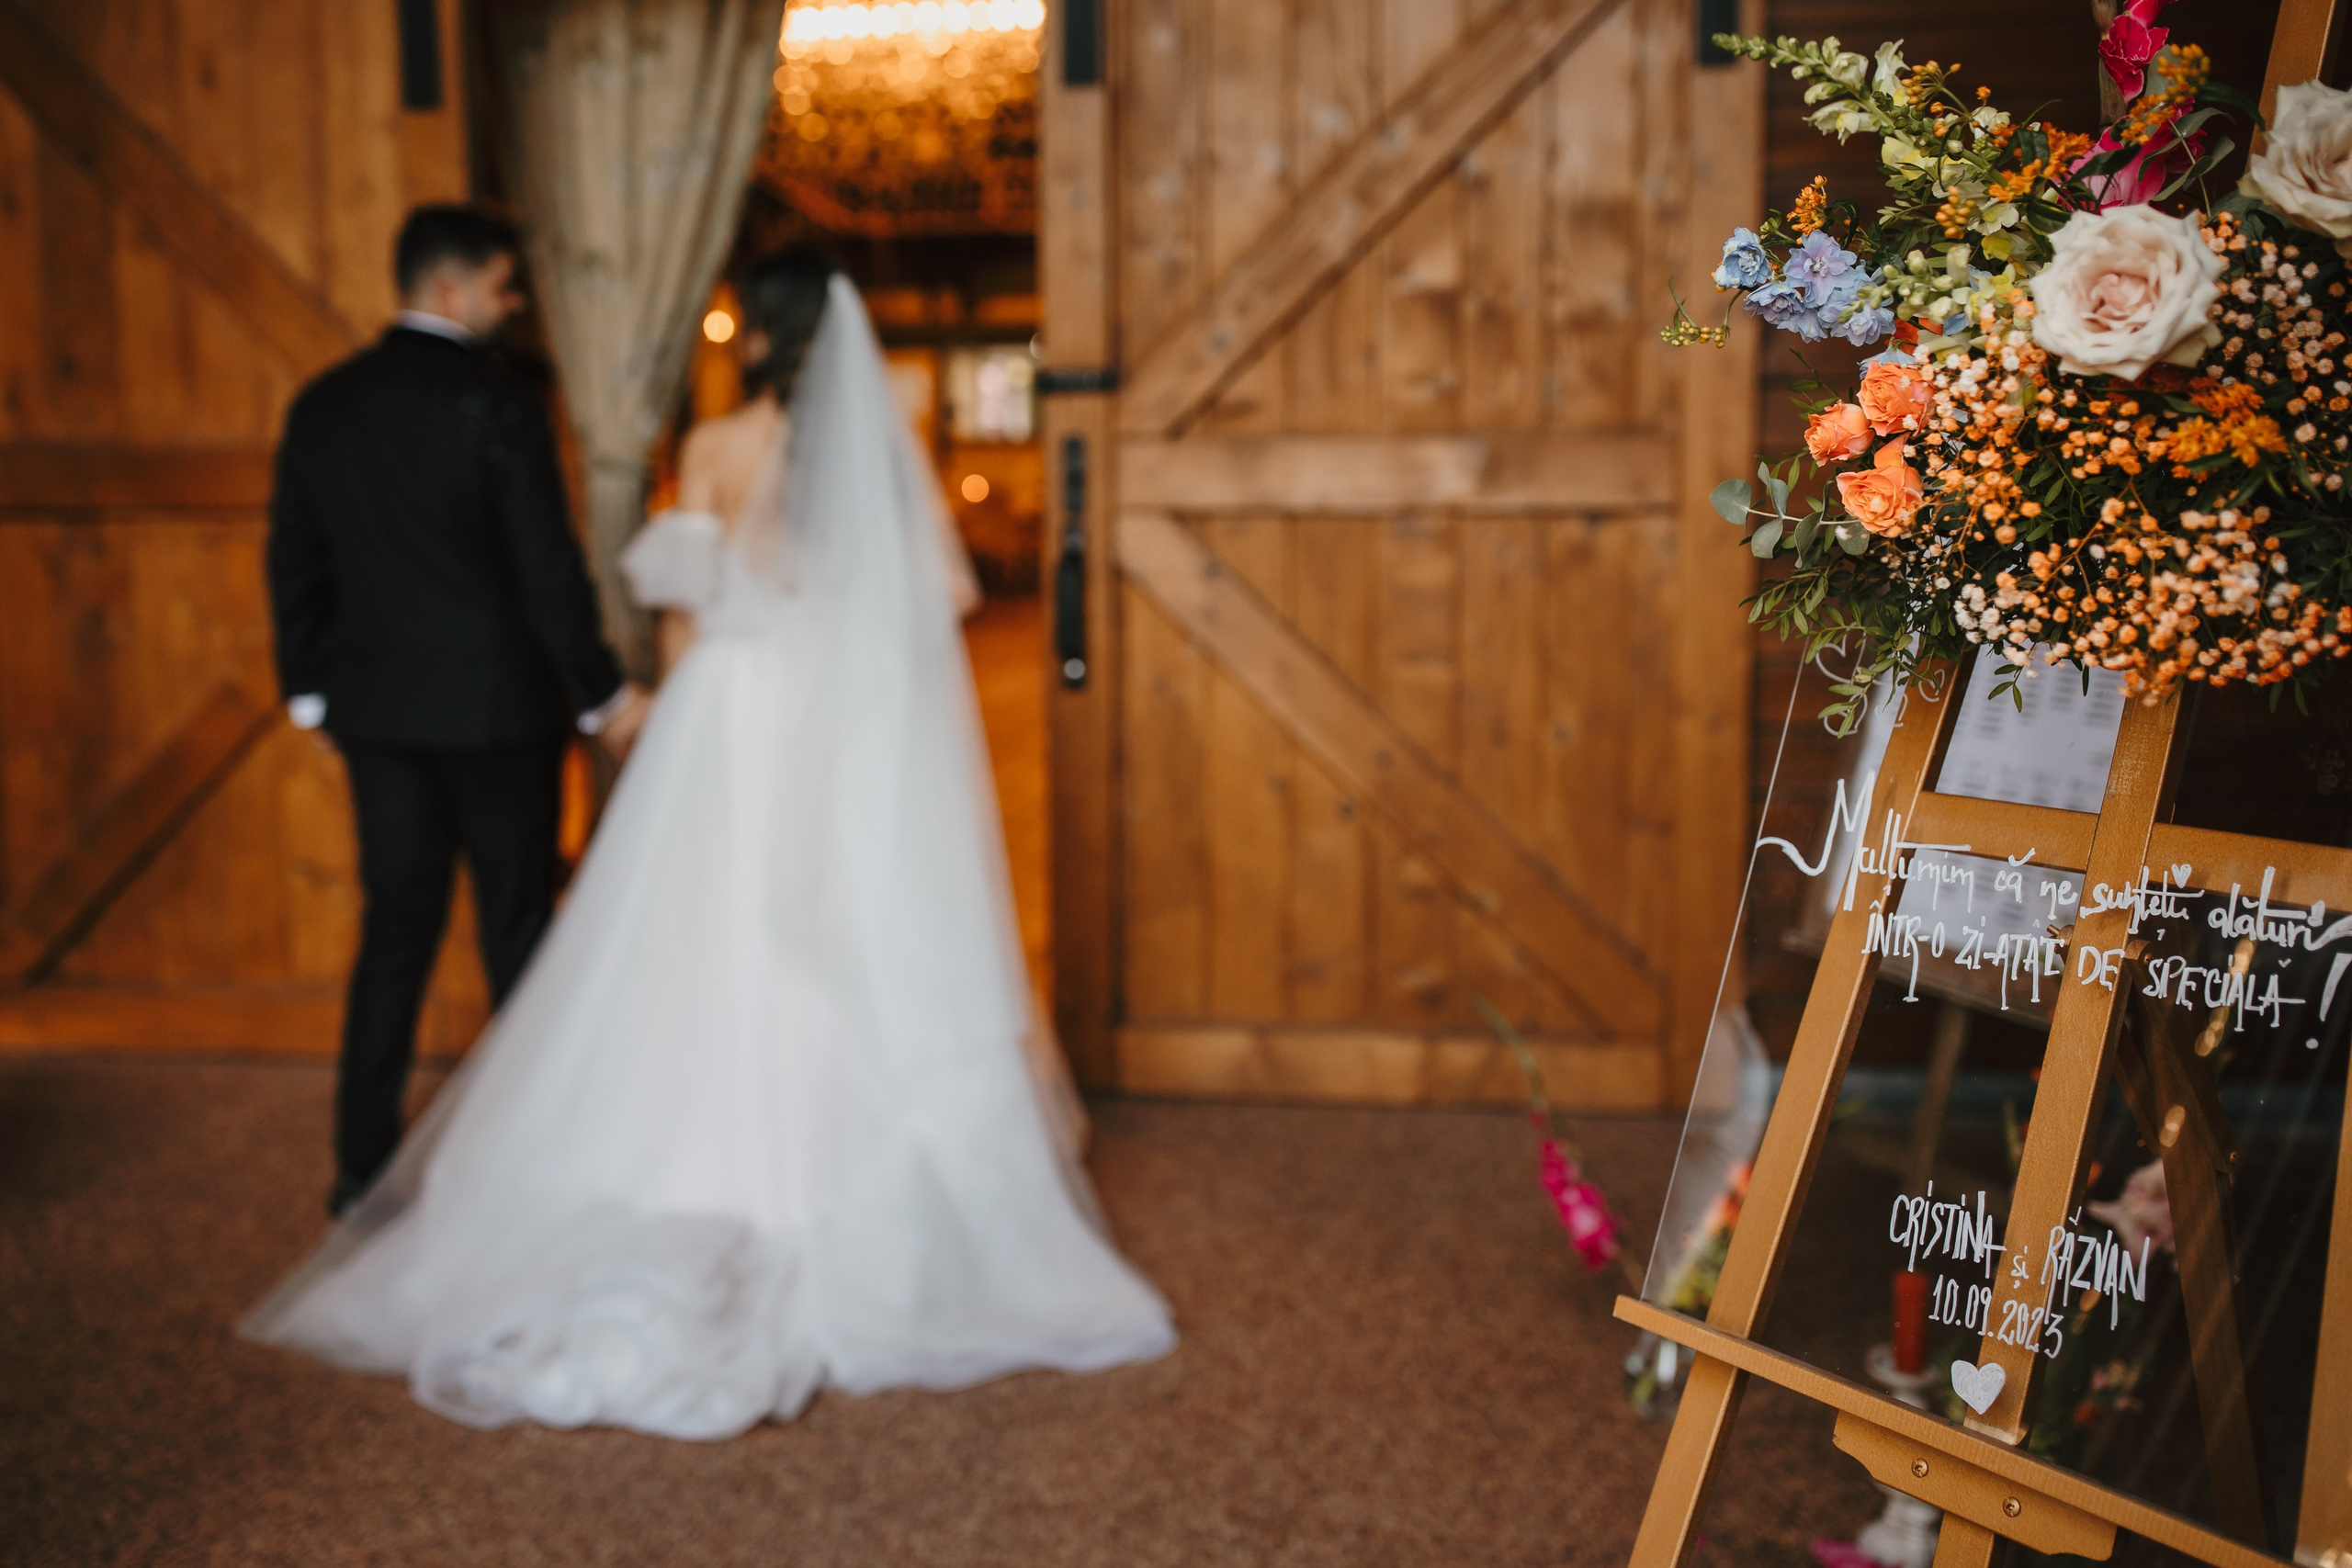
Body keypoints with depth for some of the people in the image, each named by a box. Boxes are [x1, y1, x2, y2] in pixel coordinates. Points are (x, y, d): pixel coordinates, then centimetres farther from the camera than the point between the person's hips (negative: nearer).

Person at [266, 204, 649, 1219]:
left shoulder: (323, 405, 5)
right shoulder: (498, 405, -13)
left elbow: (294, 560, 8)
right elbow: (547, 566, -13)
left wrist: (309, 689, 17)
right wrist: (603, 692, -4)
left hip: (377, 708, 5)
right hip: (496, 706, -5)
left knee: (394, 927, 11)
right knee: (517, 927, 8)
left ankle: (363, 1163, 14)